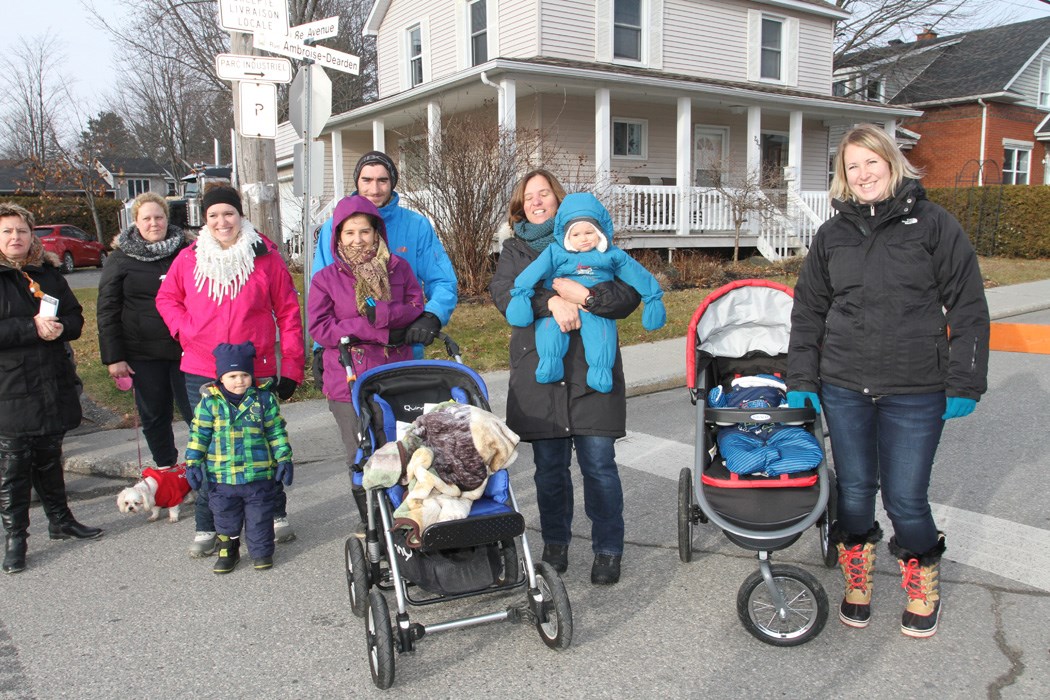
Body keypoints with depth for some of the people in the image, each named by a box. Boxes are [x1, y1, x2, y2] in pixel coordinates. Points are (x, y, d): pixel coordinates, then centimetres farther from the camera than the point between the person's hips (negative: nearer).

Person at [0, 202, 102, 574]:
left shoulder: (48, 273, 10)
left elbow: (75, 317, 10)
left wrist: (59, 327, -11)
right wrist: (31, 328, -24)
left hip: (53, 385, 5)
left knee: (50, 458, 18)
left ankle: (60, 520, 32)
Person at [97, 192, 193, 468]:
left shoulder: (185, 251, 4)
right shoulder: (120, 259, 1)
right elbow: (108, 311, 0)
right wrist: (113, 357, -5)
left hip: (185, 349, 0)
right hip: (143, 354, 0)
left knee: (196, 413, -2)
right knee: (154, 416, 10)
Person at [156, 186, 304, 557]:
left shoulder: (266, 257, -2)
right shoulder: (189, 259, 3)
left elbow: (288, 313, 0)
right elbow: (166, 298, 17)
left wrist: (292, 368, -2)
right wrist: (186, 331, -2)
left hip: (256, 374, -1)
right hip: (201, 374, 2)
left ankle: (277, 516, 30)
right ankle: (207, 529, 21)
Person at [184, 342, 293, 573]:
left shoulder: (264, 398, -4)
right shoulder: (209, 402, -4)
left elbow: (276, 432, 1)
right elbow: (198, 434, 2)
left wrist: (284, 459, -3)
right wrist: (193, 463, -2)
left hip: (259, 474, -1)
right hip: (222, 475, 1)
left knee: (259, 517, 10)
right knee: (225, 517, 15)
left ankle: (261, 551, 26)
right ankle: (227, 550, 33)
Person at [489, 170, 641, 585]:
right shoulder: (515, 249, 15)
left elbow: (630, 294, 0)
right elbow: (502, 292, -6)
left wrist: (586, 296, -17)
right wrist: (551, 302, -21)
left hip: (592, 371, -1)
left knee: (599, 464, -1)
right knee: (549, 467, 9)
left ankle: (608, 550, 15)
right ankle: (555, 545, 27)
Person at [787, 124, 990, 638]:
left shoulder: (933, 224, 0)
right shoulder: (833, 235, 9)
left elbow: (968, 309, -1)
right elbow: (808, 311, 12)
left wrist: (964, 384, -5)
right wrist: (801, 381, 6)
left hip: (916, 392, -3)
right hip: (844, 388, 3)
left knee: (906, 500, 2)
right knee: (854, 491, 10)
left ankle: (923, 588, 29)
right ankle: (857, 582, 32)